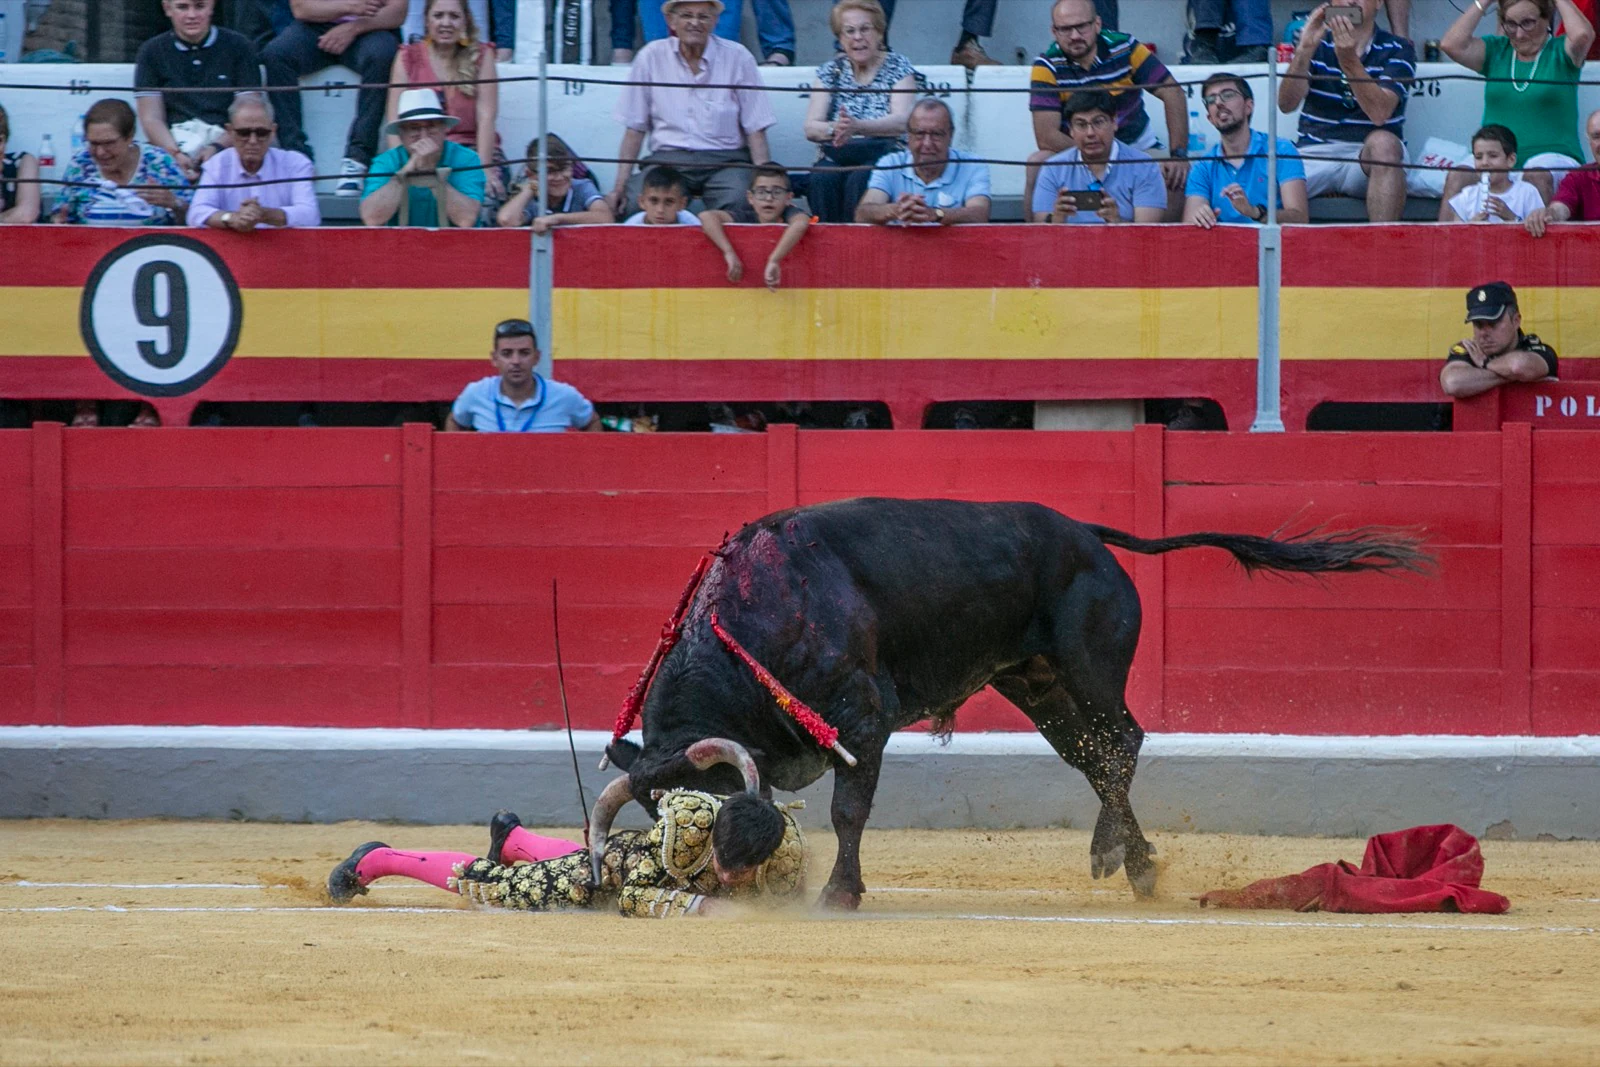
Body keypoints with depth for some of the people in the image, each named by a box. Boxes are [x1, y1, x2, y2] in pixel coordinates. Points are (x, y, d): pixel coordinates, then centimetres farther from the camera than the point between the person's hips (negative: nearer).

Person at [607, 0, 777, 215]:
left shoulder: (737, 58, 4)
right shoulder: (651, 57, 6)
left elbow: (755, 130, 3)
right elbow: (634, 129, 8)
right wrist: (620, 187, -1)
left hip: (724, 159, -1)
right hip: (668, 157, 1)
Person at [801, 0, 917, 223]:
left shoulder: (898, 67, 6)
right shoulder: (831, 70, 14)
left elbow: (902, 121, -10)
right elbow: (811, 128, 4)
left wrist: (857, 127, -28)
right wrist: (834, 129, -21)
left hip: (884, 154, -2)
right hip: (837, 156, 2)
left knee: (859, 181, -34)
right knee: (822, 180, -31)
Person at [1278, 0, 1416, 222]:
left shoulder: (1397, 50, 4)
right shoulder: (1316, 44, 12)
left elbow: (1379, 114, -14)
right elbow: (1286, 104, -5)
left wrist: (1348, 60, -26)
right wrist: (1304, 50, -19)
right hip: (1315, 153, 1)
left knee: (1383, 143, -37)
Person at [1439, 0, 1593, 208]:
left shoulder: (1560, 52, 5)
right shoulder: (1496, 49, 15)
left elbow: (1582, 35, -18)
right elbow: (1451, 45, -1)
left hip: (1552, 154, -3)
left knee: (1536, 177, -40)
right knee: (1457, 178, -30)